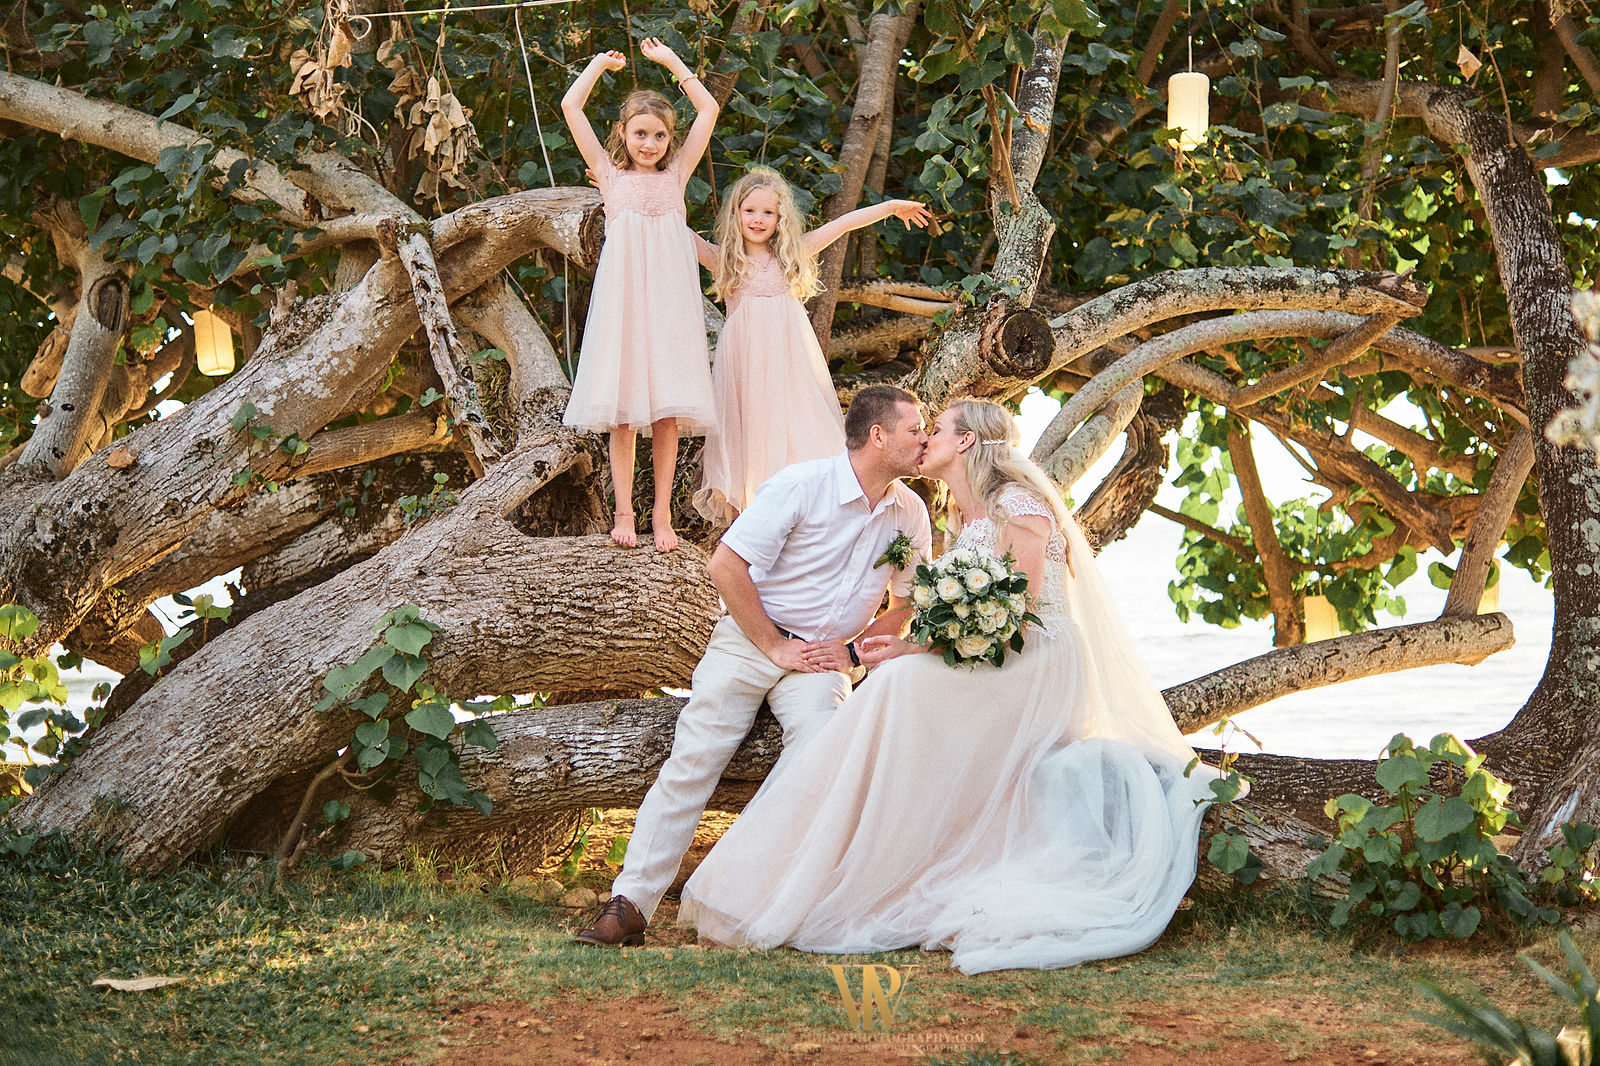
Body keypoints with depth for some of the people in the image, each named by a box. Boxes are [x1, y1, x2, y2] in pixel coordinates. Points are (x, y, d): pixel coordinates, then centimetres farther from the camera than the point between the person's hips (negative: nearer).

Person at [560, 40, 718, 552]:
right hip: (622, 294, -1)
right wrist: (600, 62, 20)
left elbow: (708, 109, 16)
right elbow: (572, 105, 8)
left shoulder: (676, 176, 15)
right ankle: (623, 512, 2)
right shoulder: (611, 176, 10)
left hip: (668, 298, 1)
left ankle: (661, 513, 3)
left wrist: (671, 61, 19)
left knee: (667, 411, -2)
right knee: (624, 411, -3)